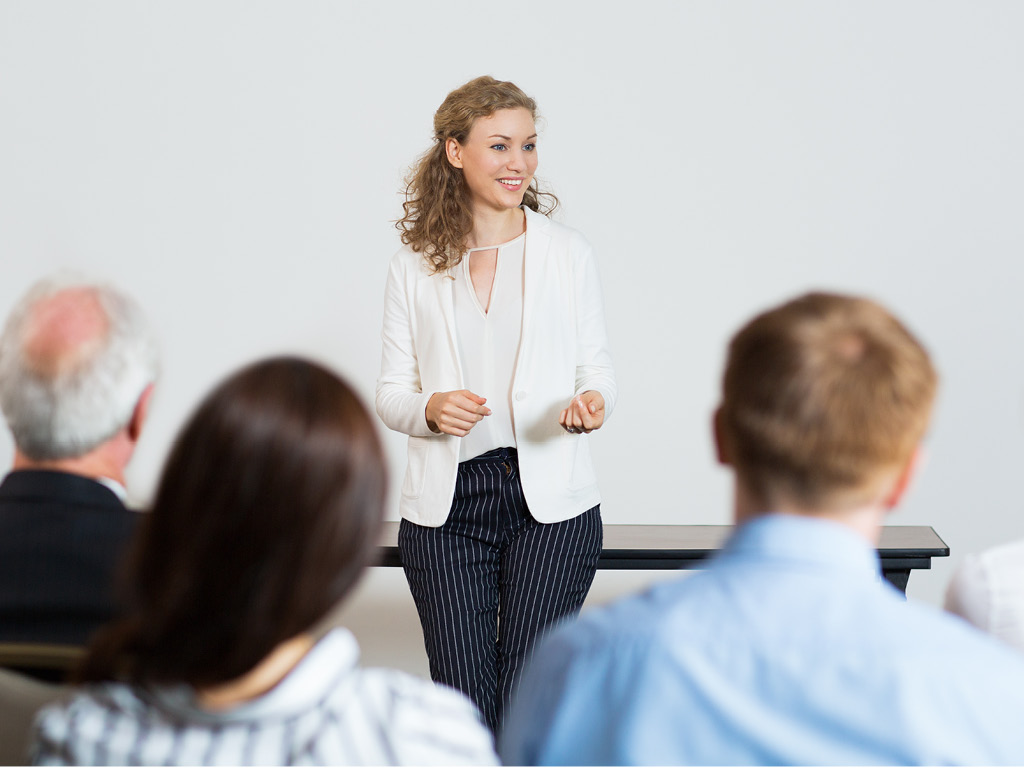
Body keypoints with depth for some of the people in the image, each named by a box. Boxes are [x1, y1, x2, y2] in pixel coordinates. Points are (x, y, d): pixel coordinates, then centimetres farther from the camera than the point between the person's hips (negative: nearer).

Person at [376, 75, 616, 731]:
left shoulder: (569, 253, 4)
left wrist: (591, 403, -16)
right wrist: (431, 409, -14)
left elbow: (597, 369, 7)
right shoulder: (415, 268, 5)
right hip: (446, 507, 1)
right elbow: (391, 393, 8)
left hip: (551, 502, -1)